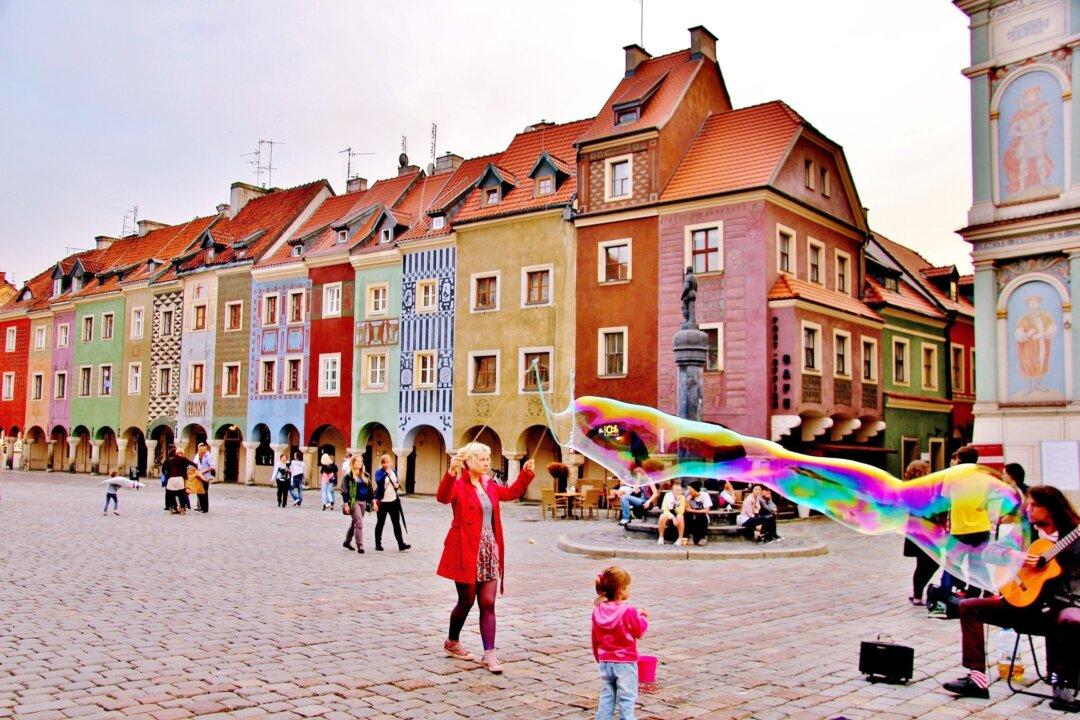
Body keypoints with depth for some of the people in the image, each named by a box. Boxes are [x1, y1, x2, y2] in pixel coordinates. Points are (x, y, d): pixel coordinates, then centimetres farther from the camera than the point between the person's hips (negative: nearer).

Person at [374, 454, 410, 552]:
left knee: (397, 523, 3)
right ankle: (378, 544, 16)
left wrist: (398, 486, 0)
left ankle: (401, 544, 2)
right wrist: (386, 473, -40)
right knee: (380, 523, 6)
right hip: (382, 501, -4)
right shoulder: (379, 472, -7)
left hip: (394, 501, 5)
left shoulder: (393, 471, 10)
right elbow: (378, 481, -27)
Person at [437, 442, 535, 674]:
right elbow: (442, 497, -31)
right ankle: (452, 642, 31)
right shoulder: (459, 484, -11)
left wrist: (525, 474, 15)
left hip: (489, 552, 6)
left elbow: (511, 493, 26)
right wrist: (451, 473, -47)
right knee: (467, 601, 7)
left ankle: (489, 654, 4)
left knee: (488, 604, 2)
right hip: (466, 552, -6)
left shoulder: (489, 485, 12)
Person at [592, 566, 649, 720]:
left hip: (605, 662, 5)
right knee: (627, 698, 6)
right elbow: (639, 633, -7)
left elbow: (595, 638, 8)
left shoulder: (597, 611, -2)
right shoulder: (629, 611, -19)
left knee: (606, 697, 15)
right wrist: (643, 617, 10)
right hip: (625, 662, -5)